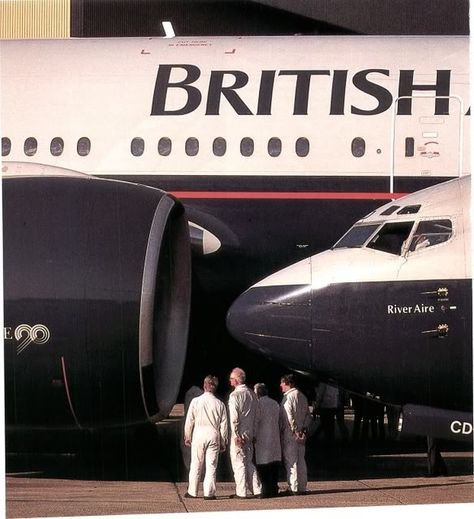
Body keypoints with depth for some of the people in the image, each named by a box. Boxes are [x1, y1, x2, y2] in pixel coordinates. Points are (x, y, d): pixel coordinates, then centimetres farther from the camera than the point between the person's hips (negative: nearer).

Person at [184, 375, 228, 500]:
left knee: (196, 465, 8)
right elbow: (224, 424, 2)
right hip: (213, 435, 0)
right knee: (211, 465, 4)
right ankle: (209, 493, 1)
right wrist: (223, 442, 10)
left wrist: (187, 437, 10)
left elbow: (189, 421, 0)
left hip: (198, 434, 0)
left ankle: (192, 492, 12)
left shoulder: (196, 401, -3)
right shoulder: (219, 404, 0)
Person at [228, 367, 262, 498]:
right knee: (249, 462, 14)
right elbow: (255, 415, 12)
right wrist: (253, 434, 16)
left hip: (239, 434, -7)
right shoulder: (252, 394, 8)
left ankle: (242, 492, 0)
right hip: (250, 434, 7)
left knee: (238, 463, -1)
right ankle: (256, 489, 11)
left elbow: (234, 417, -18)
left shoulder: (234, 395, -13)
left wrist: (236, 435, -15)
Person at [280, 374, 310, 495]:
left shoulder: (288, 397, -14)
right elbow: (307, 413, 15)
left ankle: (294, 488, -3)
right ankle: (302, 487, 16)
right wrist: (303, 428, 12)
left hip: (290, 434, -8)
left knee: (291, 461, -3)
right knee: (301, 460, 12)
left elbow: (289, 416, -19)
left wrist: (294, 431, -16)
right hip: (300, 434, 8)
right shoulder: (302, 396, 12)